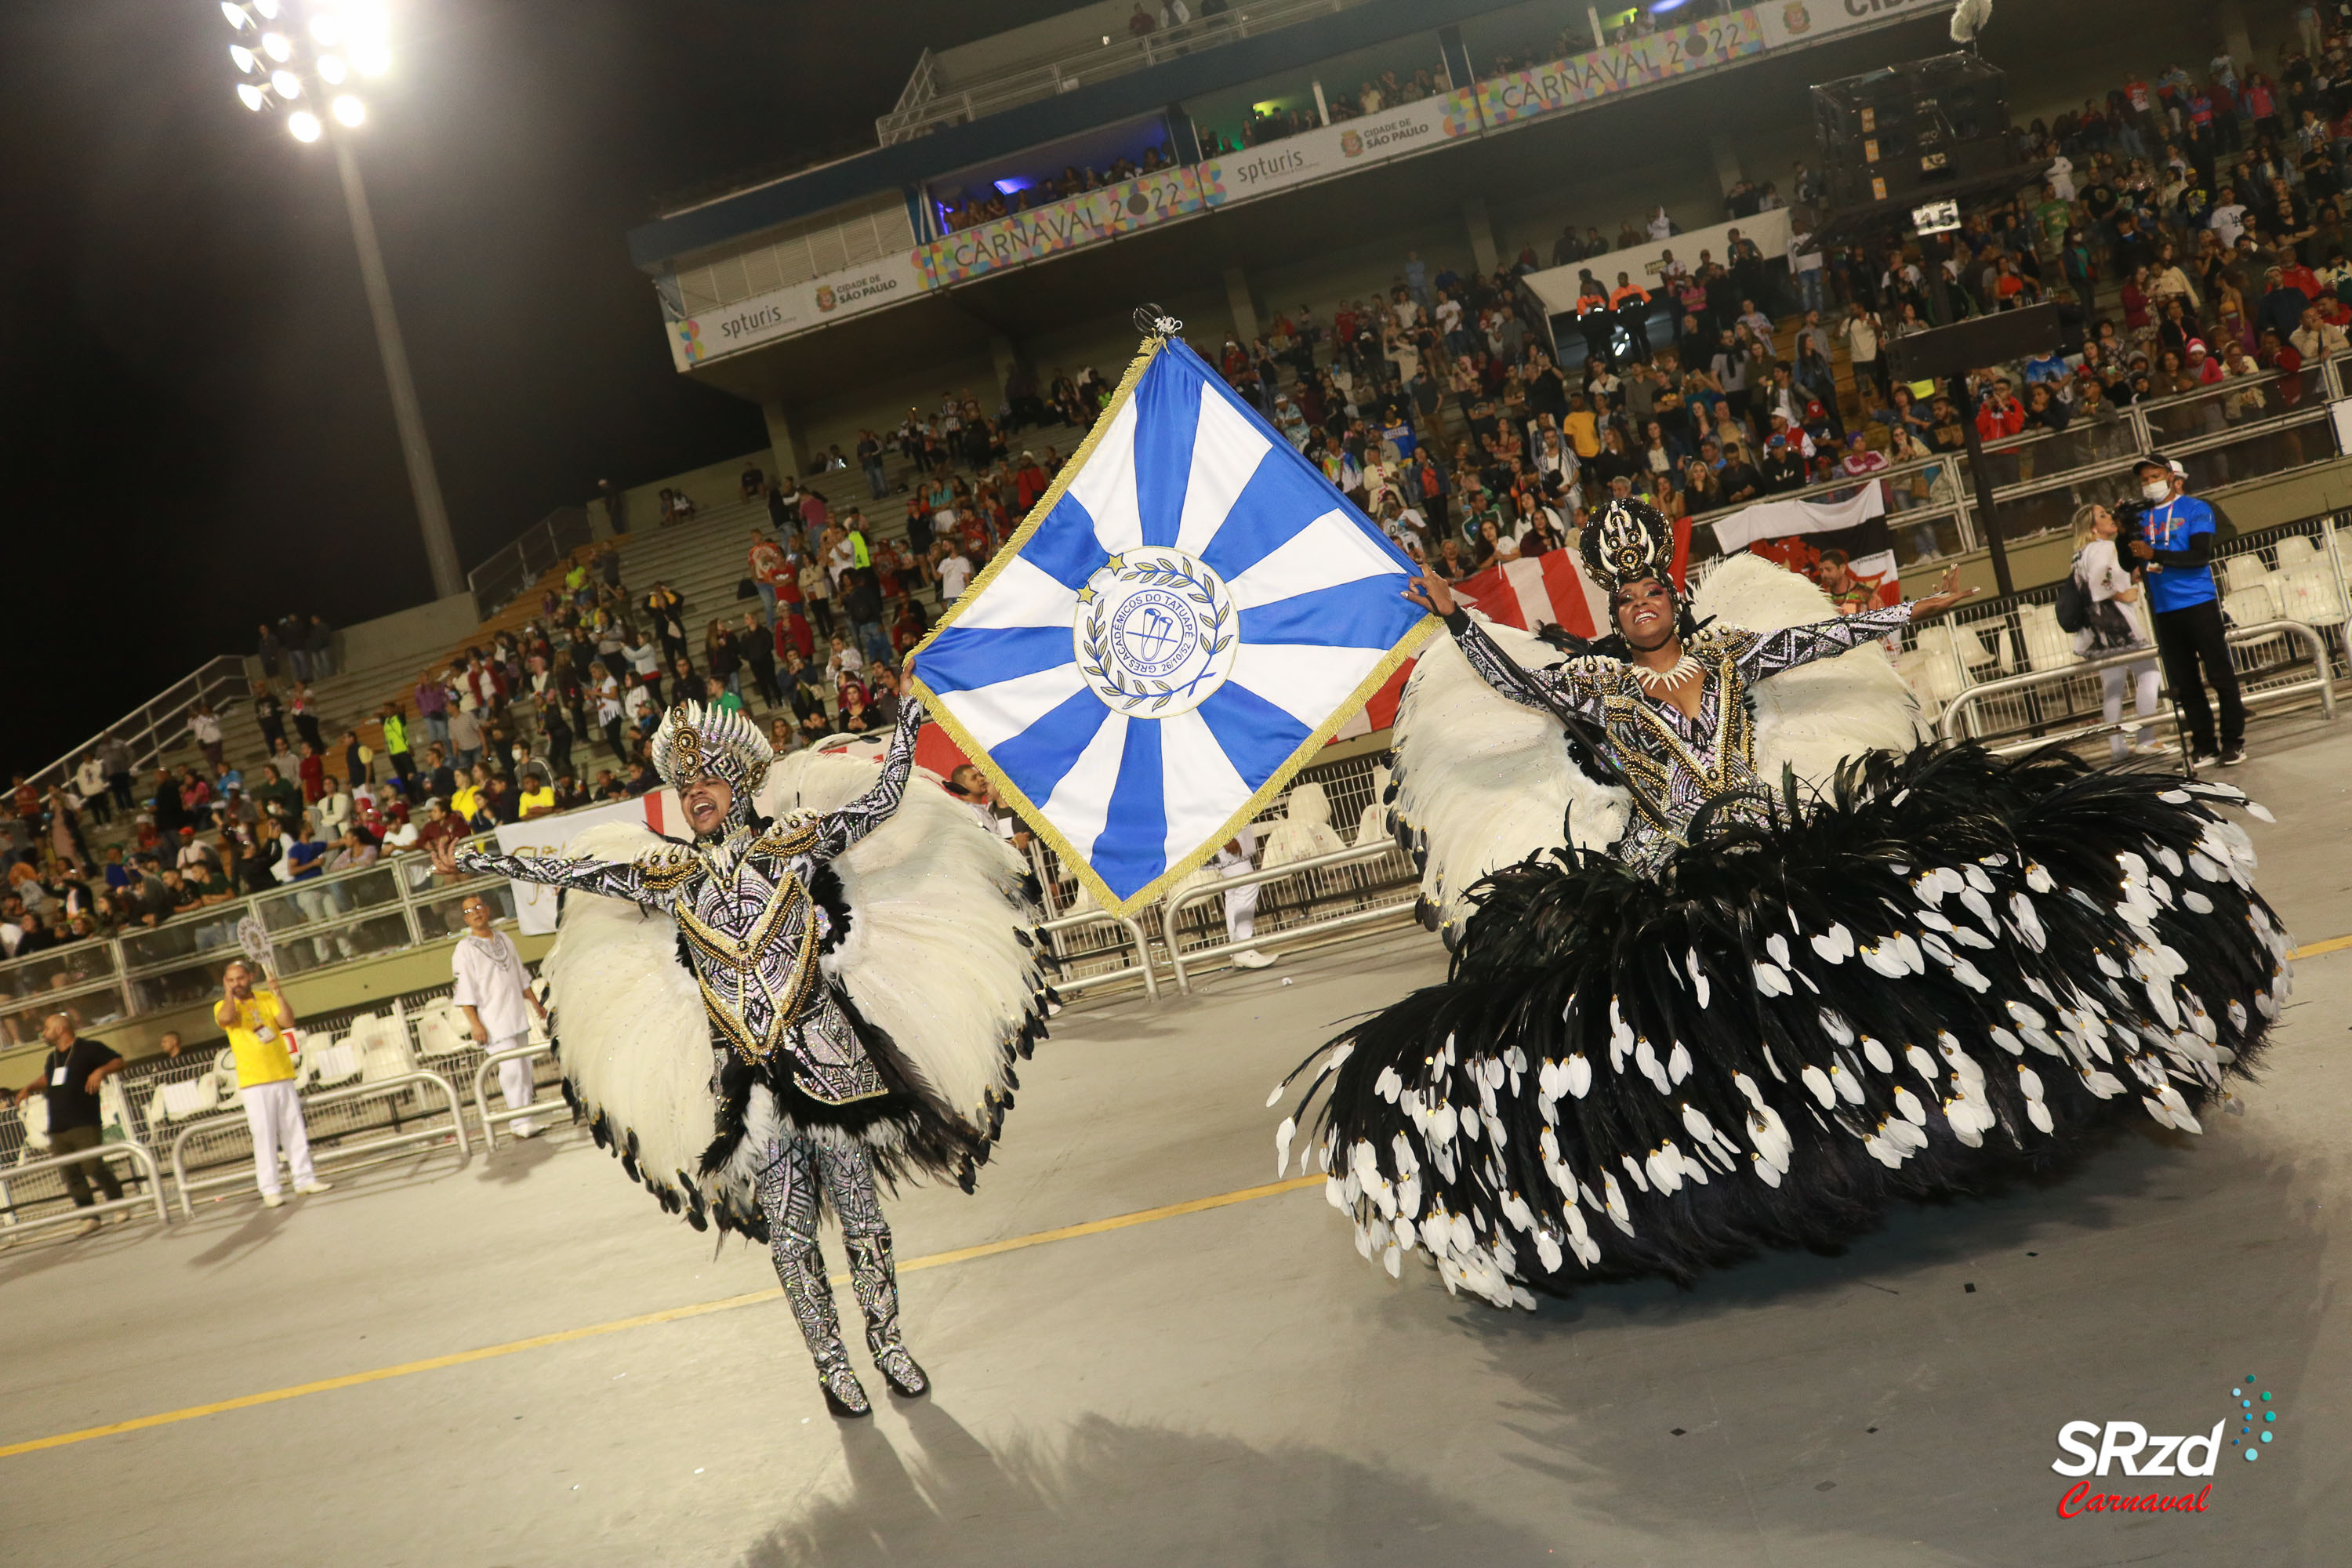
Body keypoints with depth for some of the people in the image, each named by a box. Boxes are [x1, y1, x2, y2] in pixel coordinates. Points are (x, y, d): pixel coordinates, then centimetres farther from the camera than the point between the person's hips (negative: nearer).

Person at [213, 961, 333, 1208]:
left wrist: (277, 993, -12)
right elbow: (227, 1018, -23)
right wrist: (228, 992, -11)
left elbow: (288, 1022, -6)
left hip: (283, 1076, 3)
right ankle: (270, 1189, -2)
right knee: (264, 1136, -6)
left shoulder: (267, 999, 9)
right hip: (254, 1083, -3)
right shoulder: (223, 1006, 2)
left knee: (295, 1130, 8)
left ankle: (304, 1179, 16)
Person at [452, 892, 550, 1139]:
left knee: (524, 1067, 10)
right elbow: (463, 991, -11)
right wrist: (475, 1024, -17)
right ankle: (520, 1122, -10)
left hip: (517, 1015, 7)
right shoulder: (464, 949, -7)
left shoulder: (504, 939, 12)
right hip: (492, 1021, -7)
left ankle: (526, 1116, 18)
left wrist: (535, 1004, 21)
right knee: (512, 1070, -13)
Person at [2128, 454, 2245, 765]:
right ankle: (2205, 745, 12)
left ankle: (2233, 742, 5)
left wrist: (2154, 554, -22)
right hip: (2165, 613, 5)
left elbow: (2200, 555, -14)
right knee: (2184, 684, 6)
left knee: (2220, 676, -2)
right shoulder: (2143, 519, 13)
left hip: (2199, 605, -5)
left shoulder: (2195, 509, 0)